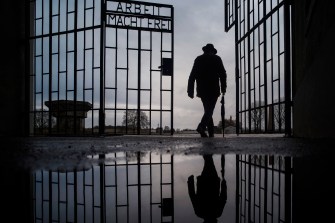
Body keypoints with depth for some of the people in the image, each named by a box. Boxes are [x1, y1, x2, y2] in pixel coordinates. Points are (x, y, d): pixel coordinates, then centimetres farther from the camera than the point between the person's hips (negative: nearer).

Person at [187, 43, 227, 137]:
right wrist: (223, 87, 5)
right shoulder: (217, 59, 5)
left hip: (202, 90, 3)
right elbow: (222, 74, -1)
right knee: (209, 110, -6)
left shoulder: (198, 59, 11)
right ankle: (202, 126, -29)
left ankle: (211, 132, 12)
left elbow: (192, 75, 5)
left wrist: (190, 90, 5)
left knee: (208, 110, 13)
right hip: (213, 89, -3)